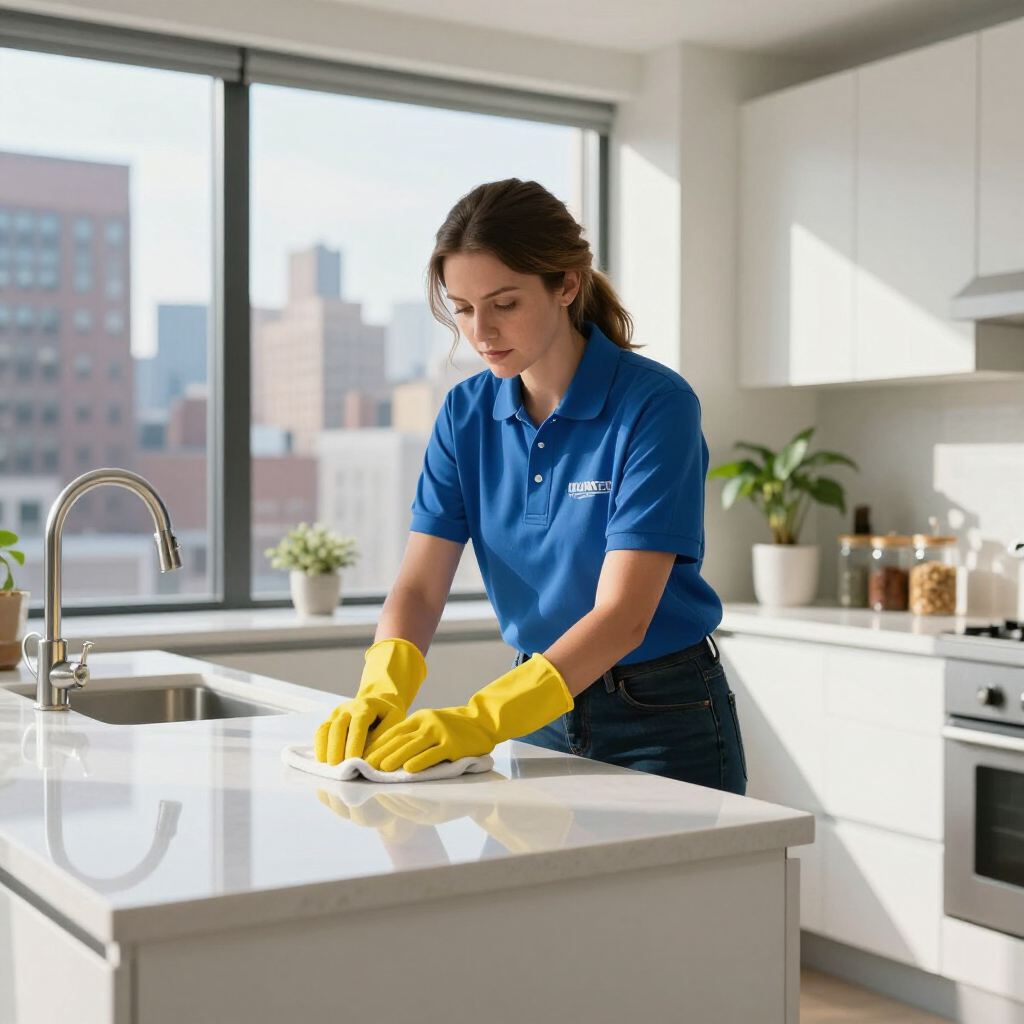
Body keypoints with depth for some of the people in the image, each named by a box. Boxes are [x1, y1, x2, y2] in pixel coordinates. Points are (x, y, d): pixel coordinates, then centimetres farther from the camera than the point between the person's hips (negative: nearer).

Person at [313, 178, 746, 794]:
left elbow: (623, 615, -26)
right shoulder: (467, 414, -2)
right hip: (543, 716, 4)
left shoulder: (656, 404, -20)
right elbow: (420, 585, -8)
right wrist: (382, 693, -28)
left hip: (665, 723, -4)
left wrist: (482, 719, -35)